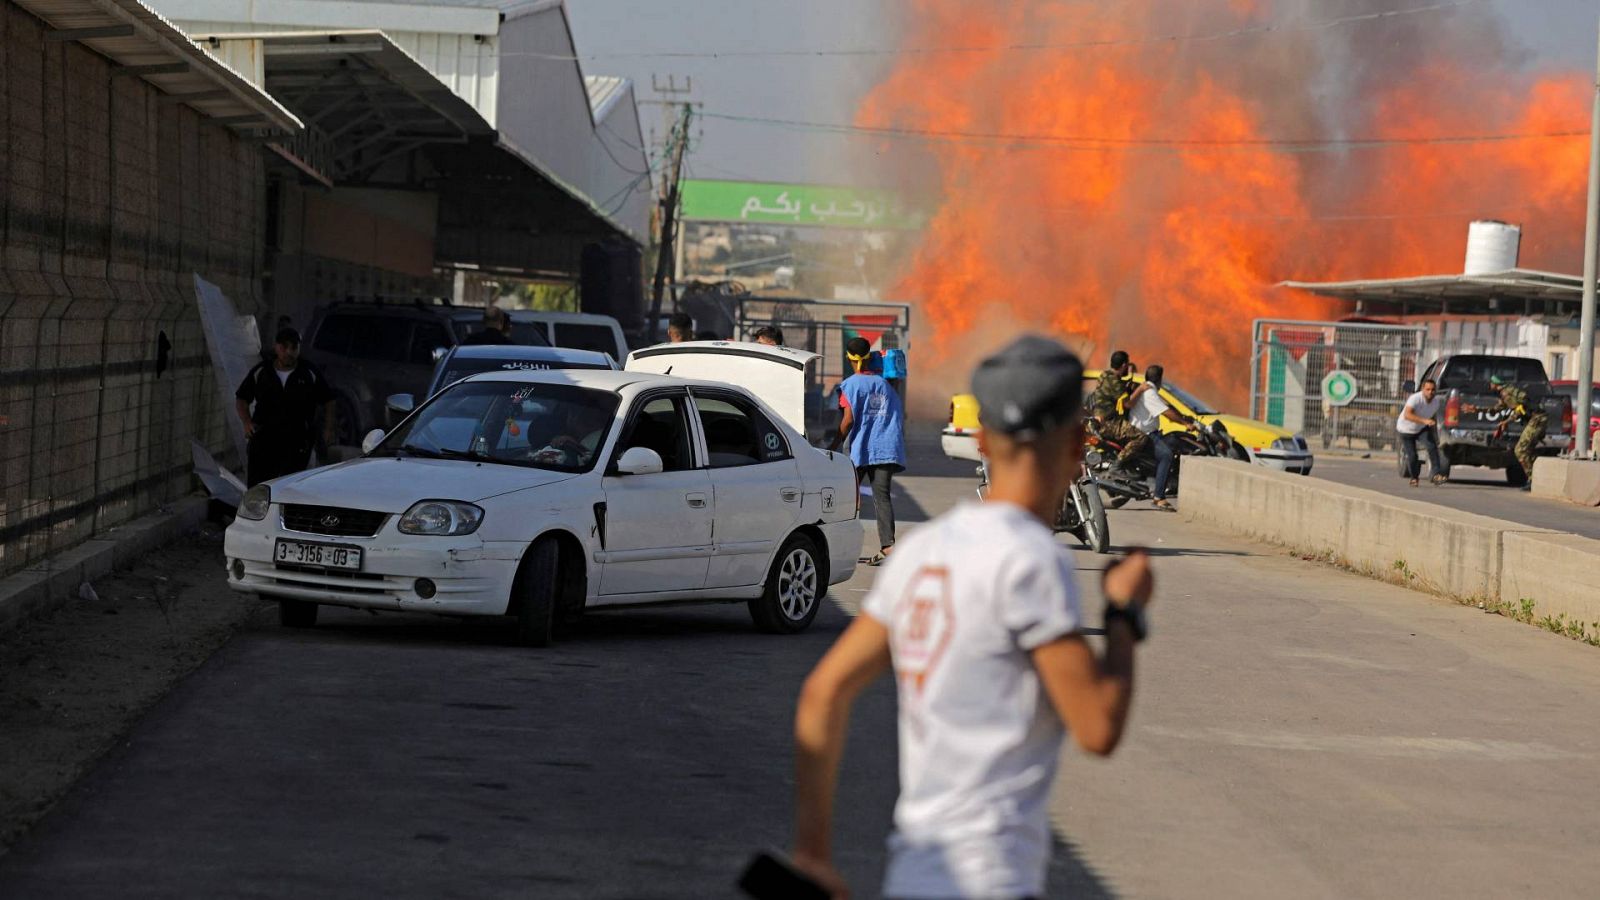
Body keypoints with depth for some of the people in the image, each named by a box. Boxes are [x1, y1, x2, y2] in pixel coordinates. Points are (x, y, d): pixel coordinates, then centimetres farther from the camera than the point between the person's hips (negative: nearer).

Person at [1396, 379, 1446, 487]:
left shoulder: (1437, 401, -12)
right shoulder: (1415, 399, -33)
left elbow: (1434, 418, 6)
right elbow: (1407, 415, -47)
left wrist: (1435, 436, 8)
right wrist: (1424, 420, -57)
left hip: (1422, 429, 4)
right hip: (1406, 430, -4)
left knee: (1432, 447, -20)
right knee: (1412, 456, -6)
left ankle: (1436, 475, -22)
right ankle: (1413, 478, 21)